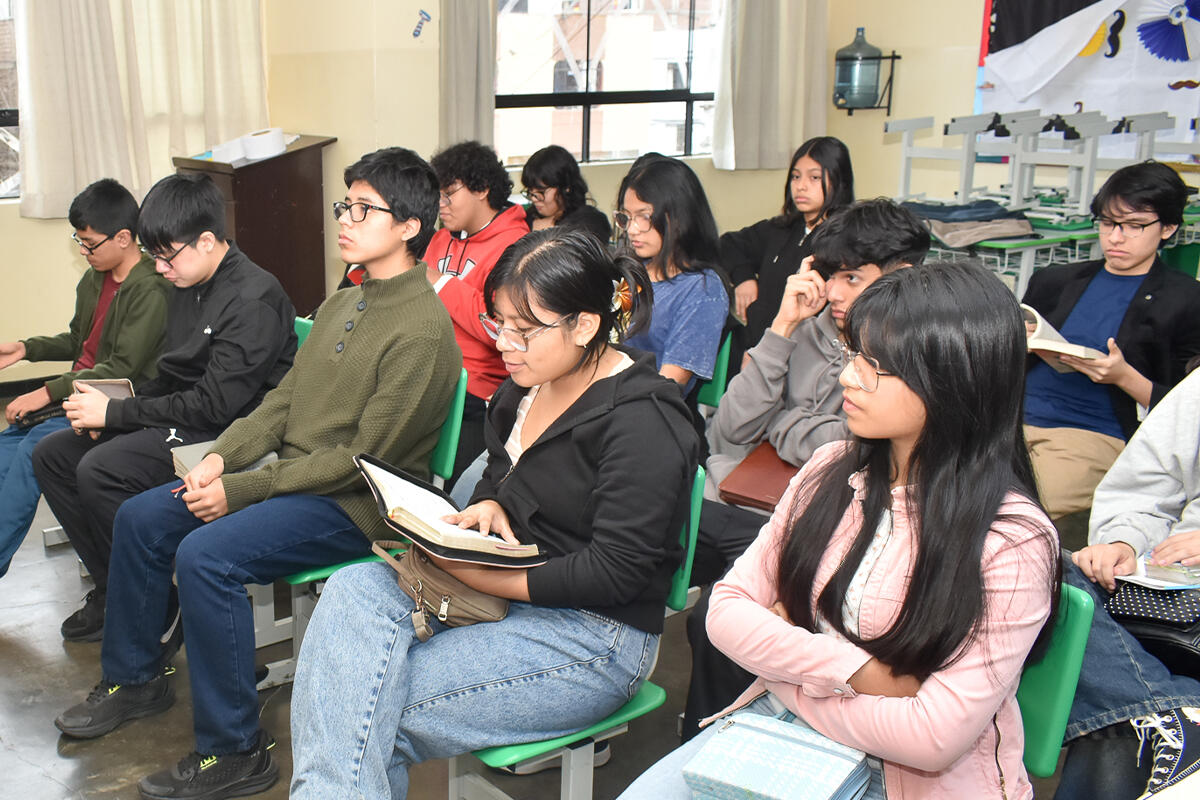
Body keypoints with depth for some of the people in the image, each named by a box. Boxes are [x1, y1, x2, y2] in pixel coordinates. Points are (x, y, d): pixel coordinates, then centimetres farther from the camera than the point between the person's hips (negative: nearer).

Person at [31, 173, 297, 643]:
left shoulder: (254, 300, -19)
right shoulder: (188, 287, 11)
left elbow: (214, 404, -23)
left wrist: (114, 413, -15)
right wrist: (103, 409, 0)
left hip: (227, 435, -10)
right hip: (182, 418, 10)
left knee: (100, 470, -26)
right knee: (51, 455, 5)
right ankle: (112, 587, 8)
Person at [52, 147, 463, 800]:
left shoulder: (422, 329, -19)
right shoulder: (339, 306, 13)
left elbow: (364, 458, -21)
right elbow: (282, 401, 15)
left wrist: (241, 490, -18)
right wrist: (221, 458, -3)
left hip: (356, 503, -10)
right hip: (292, 476, 10)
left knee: (206, 554, -27)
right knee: (140, 517, 6)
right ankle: (132, 680, 25)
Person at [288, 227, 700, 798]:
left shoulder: (642, 423, -18)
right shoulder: (527, 386, 7)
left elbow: (615, 572, -21)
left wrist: (484, 577, -23)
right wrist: (487, 506, -1)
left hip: (593, 634, -8)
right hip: (507, 588, 8)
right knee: (353, 591, -18)